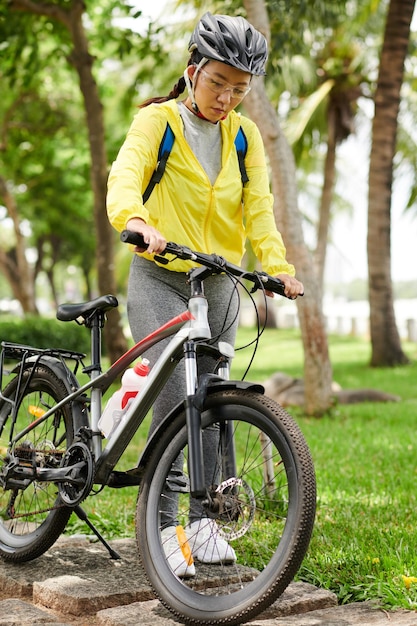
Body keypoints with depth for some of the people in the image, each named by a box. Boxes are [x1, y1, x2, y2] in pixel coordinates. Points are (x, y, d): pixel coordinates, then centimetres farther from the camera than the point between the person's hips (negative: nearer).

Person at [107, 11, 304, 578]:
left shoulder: (244, 135, 7)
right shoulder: (158, 119, -6)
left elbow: (258, 206, -2)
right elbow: (126, 172, -24)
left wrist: (279, 267, -19)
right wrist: (135, 220, -47)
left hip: (218, 284, 4)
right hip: (159, 278, -4)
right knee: (174, 399, -15)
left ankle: (203, 518, 19)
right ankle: (162, 524, -4)